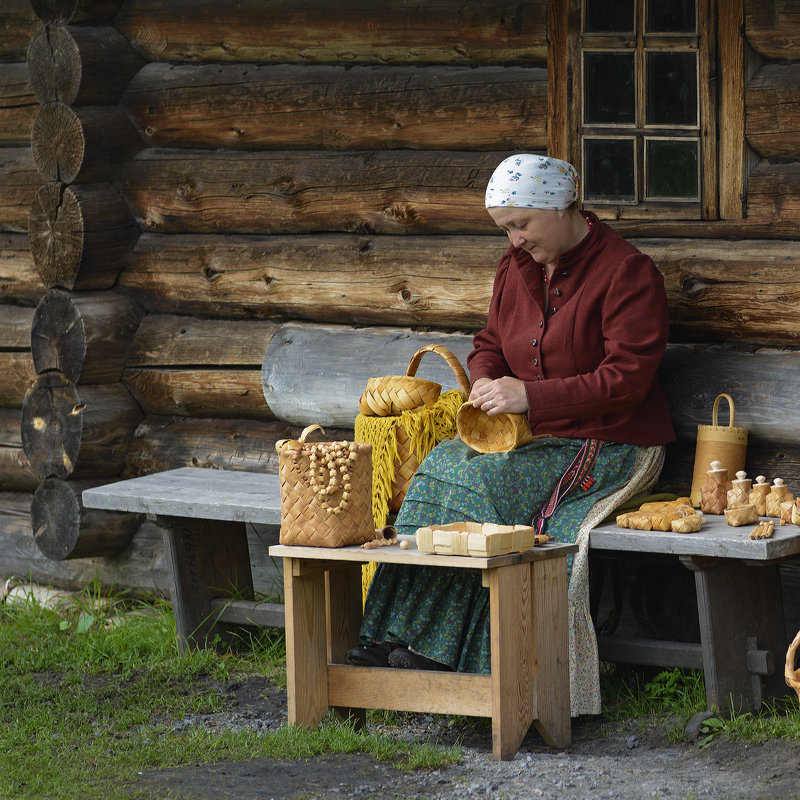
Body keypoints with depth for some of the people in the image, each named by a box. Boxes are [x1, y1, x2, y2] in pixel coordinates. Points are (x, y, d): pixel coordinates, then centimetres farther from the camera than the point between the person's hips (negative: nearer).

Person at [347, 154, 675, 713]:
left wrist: (530, 396, -22)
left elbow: (625, 379, -18)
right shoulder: (518, 267, 12)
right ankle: (404, 644, -25)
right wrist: (486, 382, -2)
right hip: (534, 437, 7)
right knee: (445, 465, -21)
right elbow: (489, 345, 24)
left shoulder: (627, 273, -10)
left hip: (608, 446, -7)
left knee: (478, 482, -28)